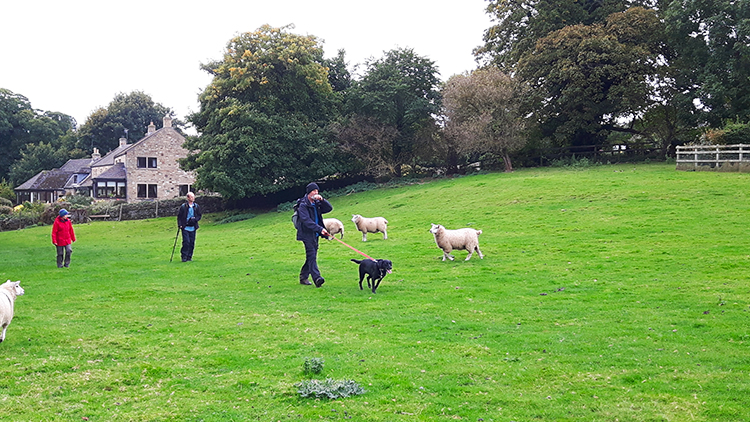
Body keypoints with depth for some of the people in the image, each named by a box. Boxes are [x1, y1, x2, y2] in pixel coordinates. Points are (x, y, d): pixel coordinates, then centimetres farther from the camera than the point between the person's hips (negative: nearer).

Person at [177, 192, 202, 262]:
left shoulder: (196, 207, 7)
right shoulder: (183, 206, -2)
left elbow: (199, 215, 13)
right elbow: (179, 216, 2)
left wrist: (194, 219, -6)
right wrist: (180, 225, -7)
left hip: (193, 227, 4)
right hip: (185, 227, -4)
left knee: (192, 242, 5)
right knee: (186, 242, -11)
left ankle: (189, 257, 15)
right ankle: (184, 257, -2)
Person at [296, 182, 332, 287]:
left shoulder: (316, 204, 11)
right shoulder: (303, 205, -11)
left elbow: (329, 208, 7)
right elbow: (306, 220, -21)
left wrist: (322, 200, -10)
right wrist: (320, 229, -29)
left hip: (315, 234, 8)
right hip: (307, 234, -7)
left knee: (311, 256, 10)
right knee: (312, 255, -14)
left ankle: (303, 277, 20)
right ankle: (317, 278, -24)